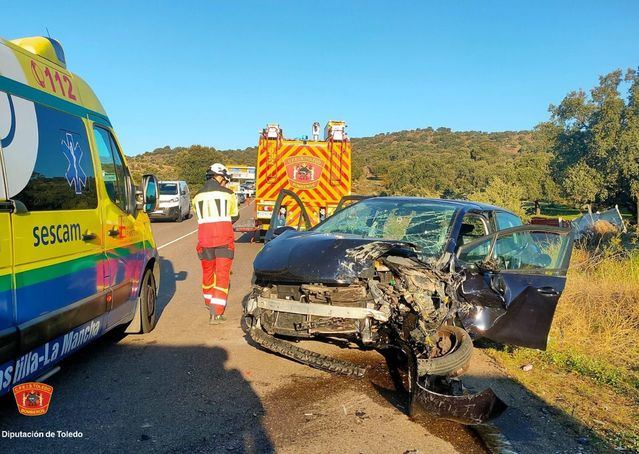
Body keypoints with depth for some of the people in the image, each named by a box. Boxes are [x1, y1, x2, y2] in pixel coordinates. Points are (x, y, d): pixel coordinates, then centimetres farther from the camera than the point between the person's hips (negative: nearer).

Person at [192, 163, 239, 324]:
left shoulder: (197, 196, 9)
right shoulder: (227, 193, 1)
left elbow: (199, 216, 14)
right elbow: (235, 216, 12)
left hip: (205, 239, 3)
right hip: (224, 239, -3)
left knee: (208, 272, 20)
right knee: (222, 275, 0)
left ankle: (210, 305, 38)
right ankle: (216, 313, -7)